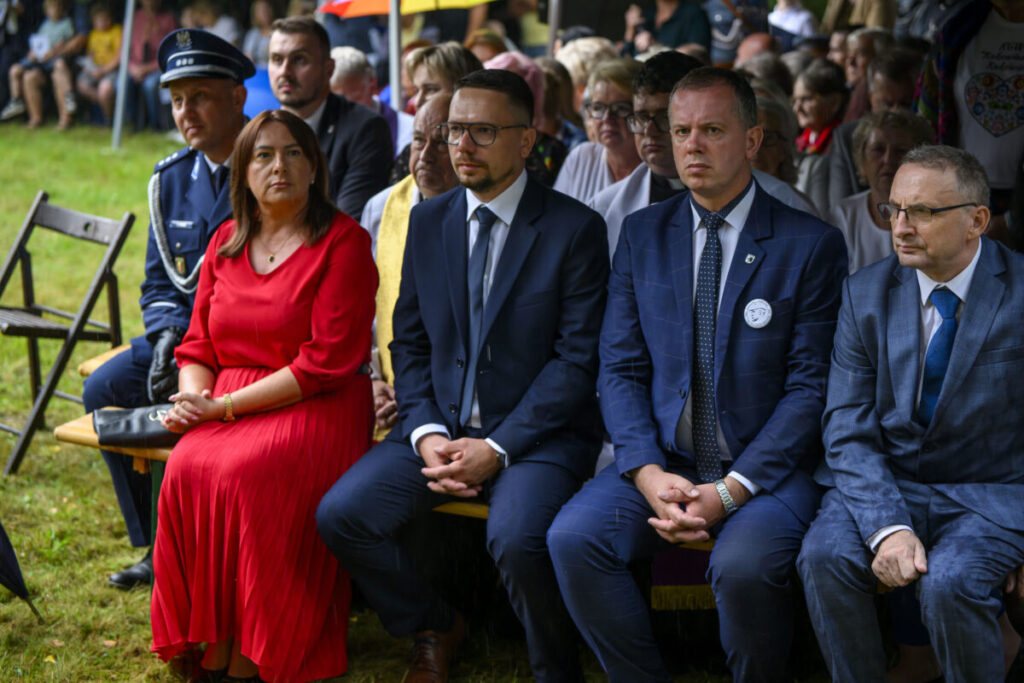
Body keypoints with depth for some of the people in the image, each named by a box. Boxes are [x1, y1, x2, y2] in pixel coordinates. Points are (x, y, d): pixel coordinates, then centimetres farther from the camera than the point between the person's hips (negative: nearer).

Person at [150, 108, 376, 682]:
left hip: (315, 409, -5)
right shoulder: (226, 243, 15)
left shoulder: (344, 241, -4)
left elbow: (326, 361, -11)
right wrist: (192, 399, -5)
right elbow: (199, 344, 18)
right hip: (224, 410, 5)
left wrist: (226, 406, -13)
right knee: (188, 469, -27)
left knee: (245, 473, -33)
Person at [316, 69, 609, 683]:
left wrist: (498, 447, -16)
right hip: (441, 427, 5)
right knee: (341, 514, -14)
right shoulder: (427, 222, 10)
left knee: (517, 537, -33)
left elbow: (578, 357, -10)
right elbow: (409, 342, 11)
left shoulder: (575, 228, -6)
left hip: (537, 433, -5)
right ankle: (436, 628, 12)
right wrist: (425, 434, -7)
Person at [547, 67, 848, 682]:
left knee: (744, 566, -33)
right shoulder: (642, 235, 10)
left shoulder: (811, 245, -1)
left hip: (767, 469, -3)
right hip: (661, 462, 4)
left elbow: (811, 385, -5)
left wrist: (733, 489, -16)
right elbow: (620, 369, 7)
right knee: (572, 538, -23)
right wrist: (647, 471, -11)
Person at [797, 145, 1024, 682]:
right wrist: (887, 526, -20)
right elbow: (848, 429, -4)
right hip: (882, 482, 3)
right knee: (825, 556, -27)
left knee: (948, 582, -32)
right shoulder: (866, 294, 2)